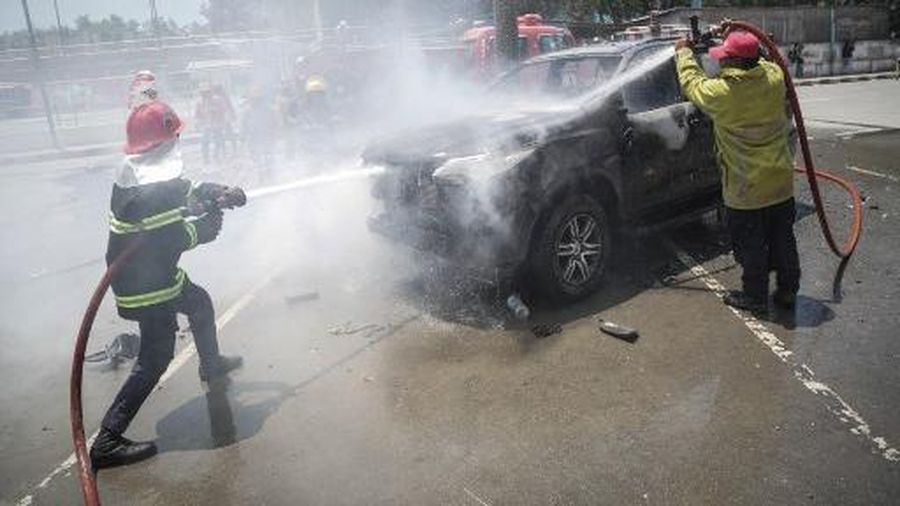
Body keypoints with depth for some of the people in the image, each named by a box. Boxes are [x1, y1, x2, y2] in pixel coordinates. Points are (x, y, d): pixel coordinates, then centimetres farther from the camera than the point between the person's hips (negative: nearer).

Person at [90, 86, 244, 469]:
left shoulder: (141, 172, 1)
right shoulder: (147, 193, -28)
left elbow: (179, 192, 14)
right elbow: (172, 240, -28)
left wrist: (206, 192, -2)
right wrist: (208, 225, -14)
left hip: (158, 274, 10)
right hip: (146, 287, -10)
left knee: (200, 305, 28)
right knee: (155, 358, -5)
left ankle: (211, 365, 53)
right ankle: (107, 442, 0)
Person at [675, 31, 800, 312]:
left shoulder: (721, 92, -22)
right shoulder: (774, 77, -6)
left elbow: (692, 82, -1)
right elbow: (760, 63, 19)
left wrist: (683, 51, 14)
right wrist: (733, 38, 19)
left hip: (745, 189, -5)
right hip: (781, 182, 6)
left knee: (751, 246, 10)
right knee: (783, 240, 18)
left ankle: (755, 296, 22)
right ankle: (788, 291, 30)